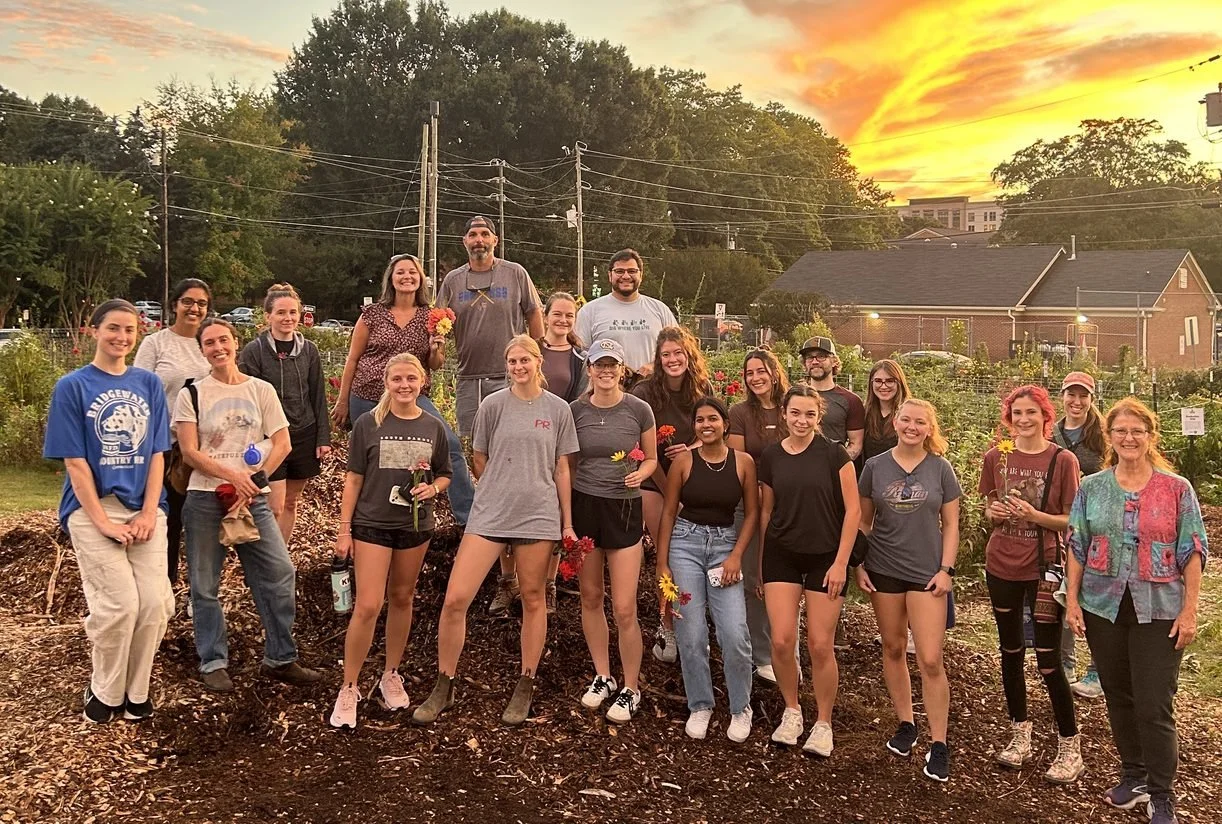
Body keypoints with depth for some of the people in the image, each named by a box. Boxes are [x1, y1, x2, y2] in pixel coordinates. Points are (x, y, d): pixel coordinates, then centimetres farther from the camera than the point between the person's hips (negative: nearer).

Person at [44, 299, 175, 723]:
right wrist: (102, 521, -11)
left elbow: (157, 454, 6)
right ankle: (105, 692, 14)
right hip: (93, 509, -3)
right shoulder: (72, 387, -1)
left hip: (145, 509, 3)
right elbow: (75, 462, -5)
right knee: (120, 605, -10)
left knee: (154, 603, -5)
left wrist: (148, 514, -5)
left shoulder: (148, 383, 8)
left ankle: (137, 690, 17)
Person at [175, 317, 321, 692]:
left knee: (280, 573, -4)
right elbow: (190, 452, -5)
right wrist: (233, 475, -18)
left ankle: (280, 658, 9)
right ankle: (213, 662, 20)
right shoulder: (192, 394, 1)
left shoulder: (261, 390, 6)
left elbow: (282, 444, 2)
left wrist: (253, 480, -10)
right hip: (205, 498, -1)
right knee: (205, 584, 5)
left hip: (253, 497, 1)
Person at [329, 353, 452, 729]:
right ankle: (348, 690, 4)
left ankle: (391, 676, 30)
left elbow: (444, 475, 12)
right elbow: (353, 479, -2)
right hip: (372, 525, -3)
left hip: (415, 527, 3)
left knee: (402, 599, 14)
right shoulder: (368, 424, -5)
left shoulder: (433, 428, 2)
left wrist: (433, 488, -11)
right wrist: (344, 529, -5)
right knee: (368, 606, -8)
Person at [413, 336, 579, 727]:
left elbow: (561, 469, 7)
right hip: (489, 514, 0)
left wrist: (567, 523, 7)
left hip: (539, 516, 0)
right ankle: (444, 686, 10)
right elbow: (480, 461, 12)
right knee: (455, 597, -6)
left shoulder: (558, 409, 4)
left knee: (533, 599, 8)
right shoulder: (492, 405, 2)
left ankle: (526, 687, 23)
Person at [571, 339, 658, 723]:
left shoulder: (638, 410, -5)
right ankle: (602, 677, 30)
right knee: (591, 597, 12)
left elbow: (651, 459, 7)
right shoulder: (575, 410, 0)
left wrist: (640, 473, -17)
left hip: (624, 508, -2)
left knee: (624, 608, -4)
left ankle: (630, 689, 14)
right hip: (583, 505, 3)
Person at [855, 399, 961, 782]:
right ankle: (905, 724, 28)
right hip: (884, 570, 2)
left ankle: (939, 744, 5)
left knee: (930, 660, -5)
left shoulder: (940, 468, -1)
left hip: (926, 573, -2)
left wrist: (946, 569, -5)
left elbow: (951, 524, 3)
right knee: (893, 649, 12)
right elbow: (863, 521, 7)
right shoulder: (875, 467, 1)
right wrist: (858, 564, 2)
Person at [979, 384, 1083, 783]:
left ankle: (1070, 748, 14)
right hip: (1002, 566, 4)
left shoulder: (1063, 460, -8)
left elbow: (1072, 521, -6)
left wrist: (1033, 514, -22)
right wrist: (995, 511, -9)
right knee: (1010, 652, 15)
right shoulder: (996, 457, 2)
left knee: (1048, 661, -3)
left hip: (1044, 568, -4)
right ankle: (1020, 735, 31)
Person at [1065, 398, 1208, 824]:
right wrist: (1072, 599, 2)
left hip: (1158, 611, -3)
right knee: (1118, 698, 13)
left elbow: (1193, 552, -2)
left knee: (1155, 708, -2)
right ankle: (1133, 776, 31)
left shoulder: (1177, 489, -3)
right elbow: (1077, 548, 6)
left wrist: (1189, 611, -6)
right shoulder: (1091, 488, 3)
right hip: (1104, 608, 3)